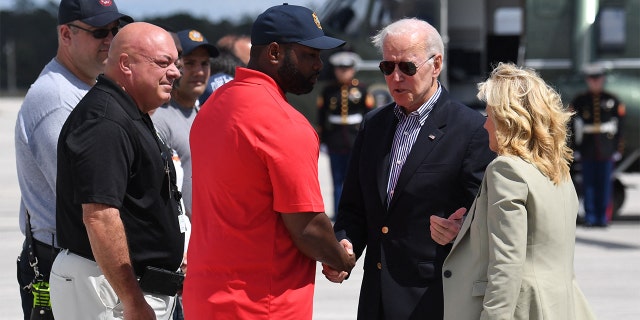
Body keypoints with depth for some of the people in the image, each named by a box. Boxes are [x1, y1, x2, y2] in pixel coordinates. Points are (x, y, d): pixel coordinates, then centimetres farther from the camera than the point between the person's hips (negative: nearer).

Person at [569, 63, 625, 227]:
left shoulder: (613, 101, 6)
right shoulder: (579, 101, 5)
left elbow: (620, 126, 7)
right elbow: (573, 126, 4)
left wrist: (618, 150, 2)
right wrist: (576, 149, -1)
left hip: (606, 152, 0)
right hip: (587, 151, 0)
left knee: (605, 184, 1)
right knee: (588, 184, 0)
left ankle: (602, 218, 8)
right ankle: (590, 217, 6)